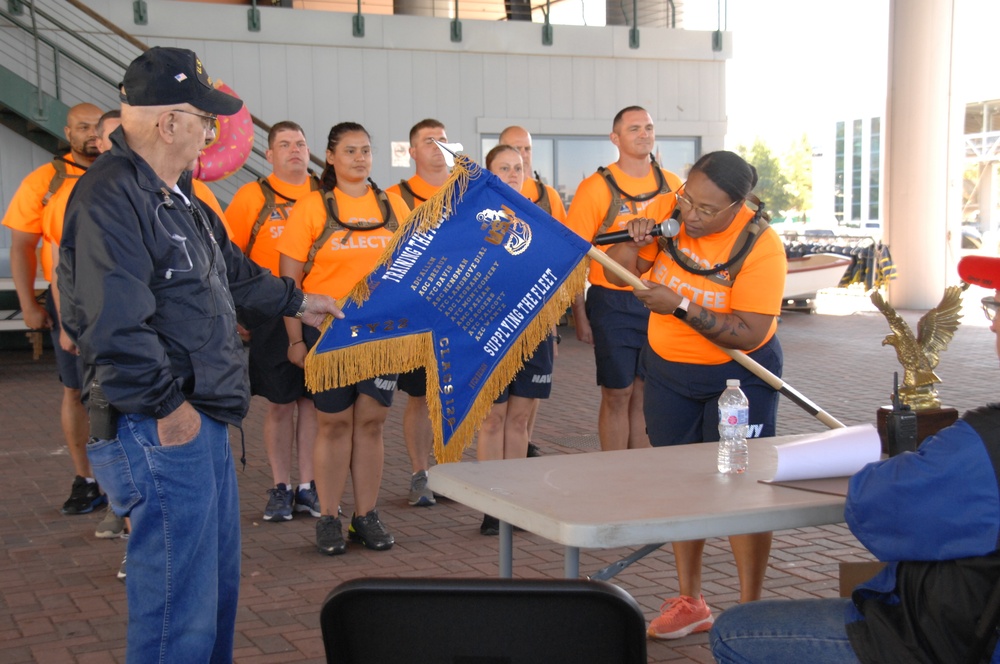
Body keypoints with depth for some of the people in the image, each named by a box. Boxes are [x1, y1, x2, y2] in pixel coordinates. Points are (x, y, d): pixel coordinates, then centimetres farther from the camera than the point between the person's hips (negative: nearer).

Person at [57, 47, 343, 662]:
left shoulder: (176, 197, 17)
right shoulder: (111, 199, -18)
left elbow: (230, 273, 33)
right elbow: (114, 323, -27)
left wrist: (296, 301, 42)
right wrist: (167, 405, -22)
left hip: (203, 418, 11)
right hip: (163, 427, -11)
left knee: (216, 581, 20)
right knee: (180, 606, -4)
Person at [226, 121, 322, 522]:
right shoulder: (252, 196, 2)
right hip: (273, 317, -2)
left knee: (313, 400, 6)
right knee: (279, 403, 3)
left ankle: (307, 486, 15)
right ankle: (280, 488, 14)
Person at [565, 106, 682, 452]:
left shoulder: (672, 185, 6)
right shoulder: (596, 187, -7)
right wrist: (579, 316, -9)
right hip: (613, 303, -4)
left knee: (647, 394, 11)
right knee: (617, 394, 3)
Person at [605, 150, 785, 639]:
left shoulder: (760, 246, -23)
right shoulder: (669, 211, -10)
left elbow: (749, 333, -27)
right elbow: (618, 277, -1)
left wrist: (680, 307, -33)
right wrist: (633, 241, -21)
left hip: (738, 376, -5)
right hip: (668, 370, 5)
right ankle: (689, 603, 24)